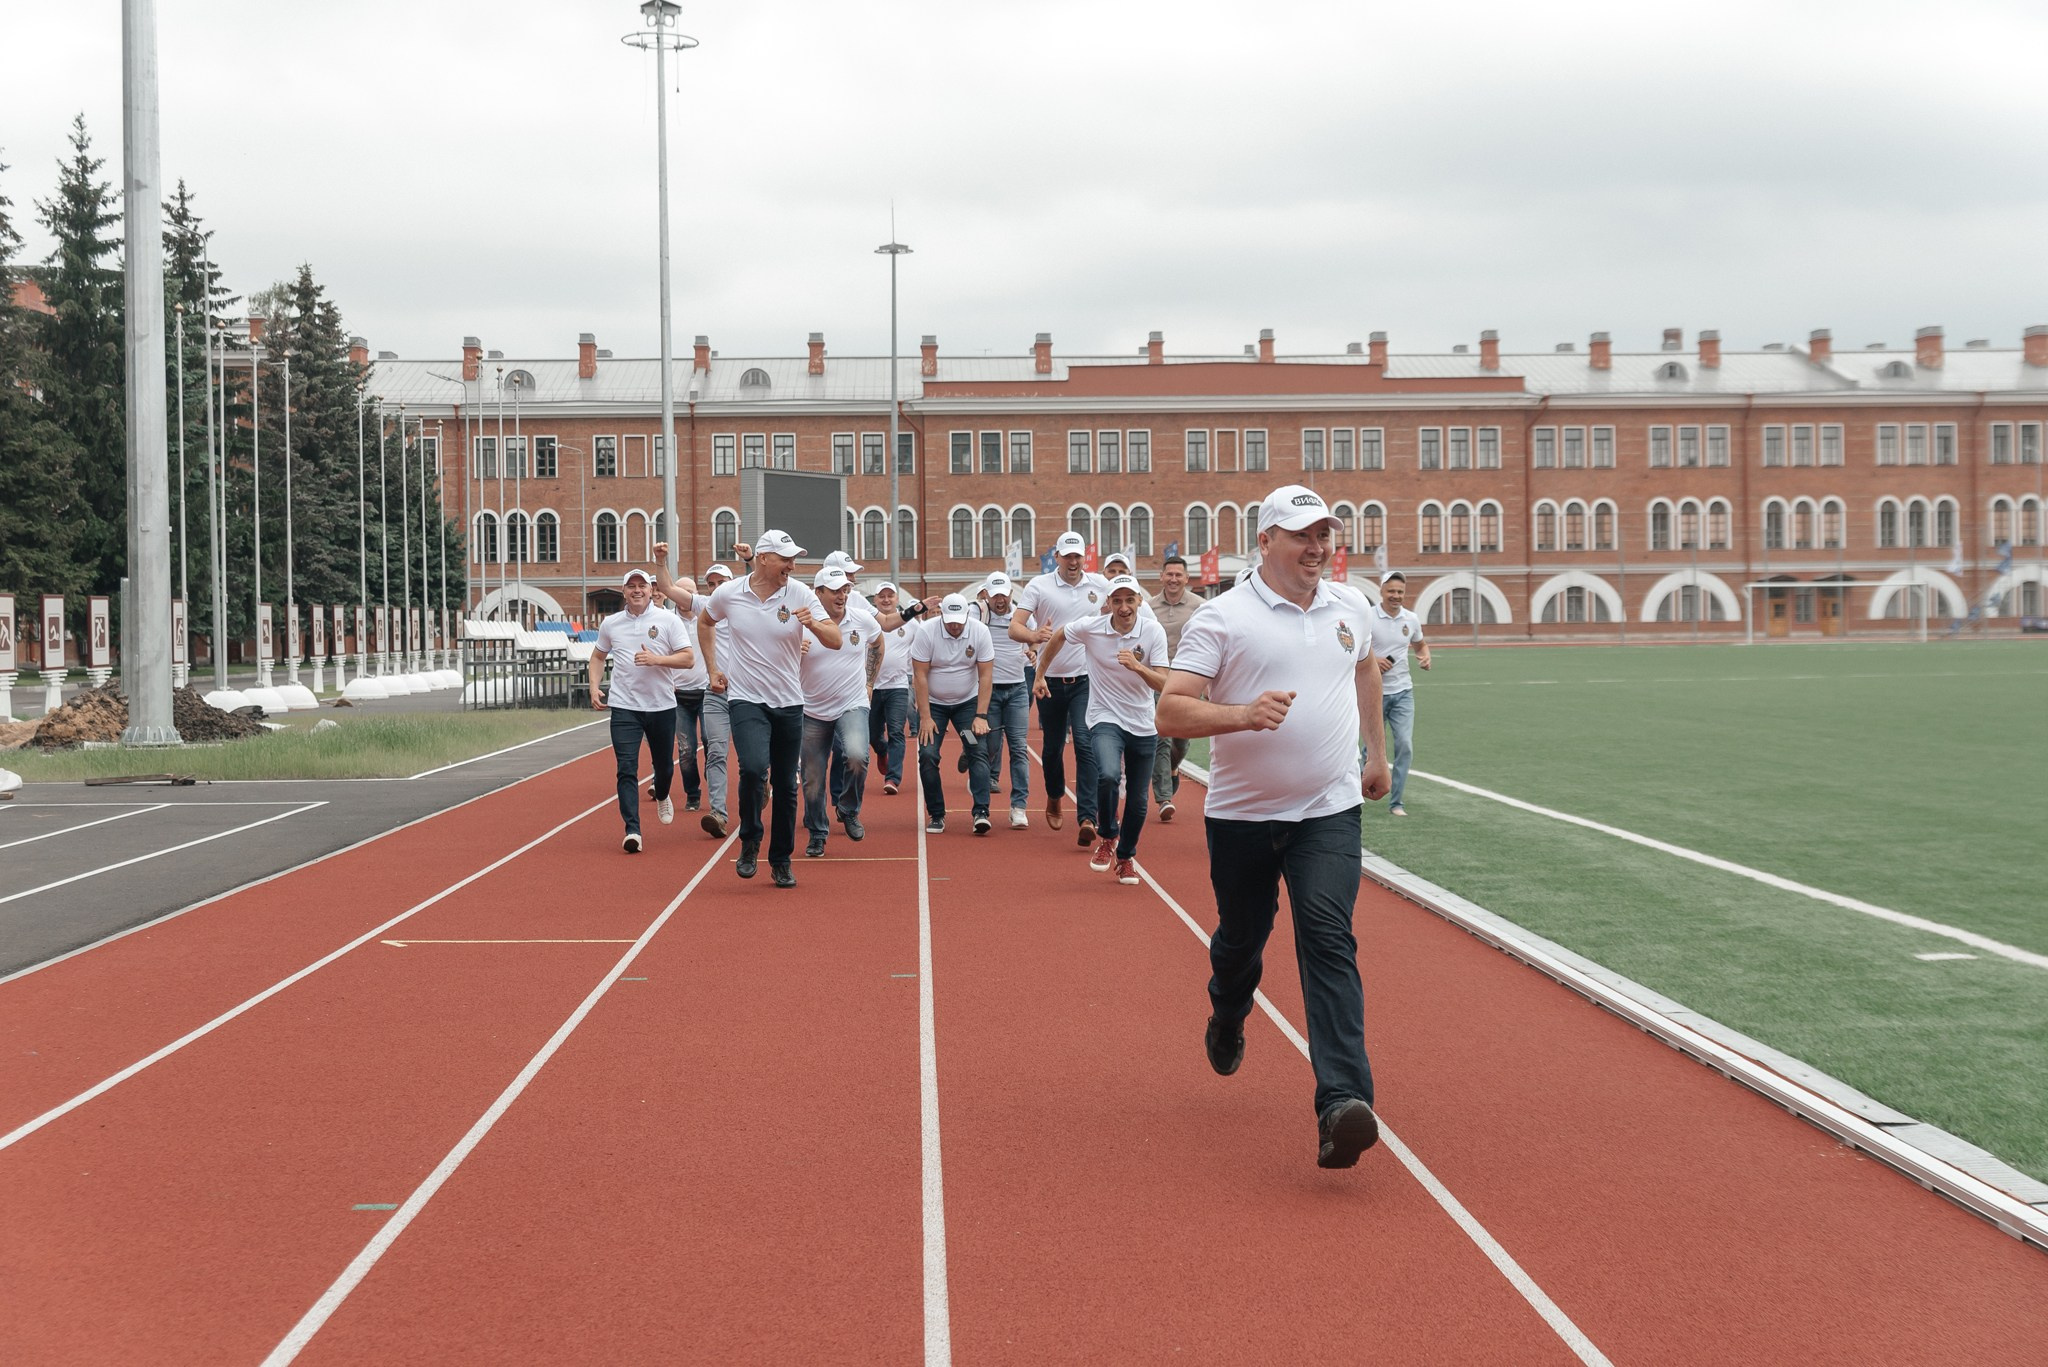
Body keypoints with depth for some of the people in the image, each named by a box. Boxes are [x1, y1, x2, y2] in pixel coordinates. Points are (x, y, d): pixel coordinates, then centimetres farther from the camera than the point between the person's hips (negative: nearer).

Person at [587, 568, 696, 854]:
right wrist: (594, 687, 6)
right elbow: (598, 656, 21)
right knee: (627, 769, -11)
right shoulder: (610, 624, 6)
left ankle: (662, 797, 48)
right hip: (624, 707, 0)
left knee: (664, 765, 15)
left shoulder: (668, 620, -2)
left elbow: (688, 658, -6)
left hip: (662, 705, 0)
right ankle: (632, 830, -15)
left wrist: (656, 659, -19)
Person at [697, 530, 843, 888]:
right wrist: (712, 667, 14)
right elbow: (705, 622, 19)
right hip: (746, 700, -2)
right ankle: (750, 841, -2)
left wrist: (813, 624, -28)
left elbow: (835, 641, -9)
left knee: (786, 786, 7)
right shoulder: (728, 594, -4)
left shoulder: (799, 594, -6)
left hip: (789, 703, 2)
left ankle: (782, 860, 21)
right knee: (754, 767, -24)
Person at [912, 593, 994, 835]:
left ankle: (981, 812, -18)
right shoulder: (926, 633, -17)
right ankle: (936, 815, 1)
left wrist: (981, 716, -17)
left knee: (979, 751, -14)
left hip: (968, 702, 1)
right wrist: (925, 717, -17)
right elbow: (920, 675, -15)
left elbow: (986, 675, -11)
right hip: (933, 703, -1)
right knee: (927, 755, -11)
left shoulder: (980, 632, -13)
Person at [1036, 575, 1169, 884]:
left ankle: (1126, 857, 34)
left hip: (1143, 727, 2)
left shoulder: (1153, 632, -11)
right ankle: (1108, 837, -2)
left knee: (1137, 803, 7)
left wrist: (1137, 666, -33)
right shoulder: (1090, 627, -11)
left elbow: (1163, 684, -16)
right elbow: (1058, 637, 11)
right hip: (1105, 719, -2)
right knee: (1107, 776, -30)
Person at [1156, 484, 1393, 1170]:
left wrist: (1376, 752, 32)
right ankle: (1227, 1021, 51)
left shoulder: (1347, 609, 8)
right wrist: (1244, 714, -30)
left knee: (1328, 940, -16)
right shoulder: (1222, 618, -8)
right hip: (1242, 813, -1)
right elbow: (1170, 712, -15)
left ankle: (1343, 1103, -25)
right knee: (1240, 939, 15)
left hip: (1330, 812, 2)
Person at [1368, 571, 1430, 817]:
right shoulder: (1367, 618, -9)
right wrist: (1371, 660, -22)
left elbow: (1420, 644, 22)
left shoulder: (1411, 619, 4)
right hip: (1374, 692, -3)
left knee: (1405, 746, -8)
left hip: (1403, 692, 3)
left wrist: (1425, 656, 0)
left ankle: (1395, 803, -1)